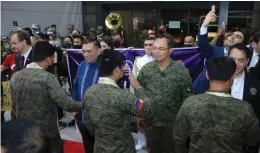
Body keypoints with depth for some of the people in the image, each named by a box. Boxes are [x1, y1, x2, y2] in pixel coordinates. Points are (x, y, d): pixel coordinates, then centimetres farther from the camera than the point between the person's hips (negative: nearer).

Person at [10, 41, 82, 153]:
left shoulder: (15, 76, -2)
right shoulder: (47, 78, -21)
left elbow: (14, 107, 8)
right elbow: (67, 104, -24)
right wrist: (84, 105, -7)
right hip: (46, 132, -5)